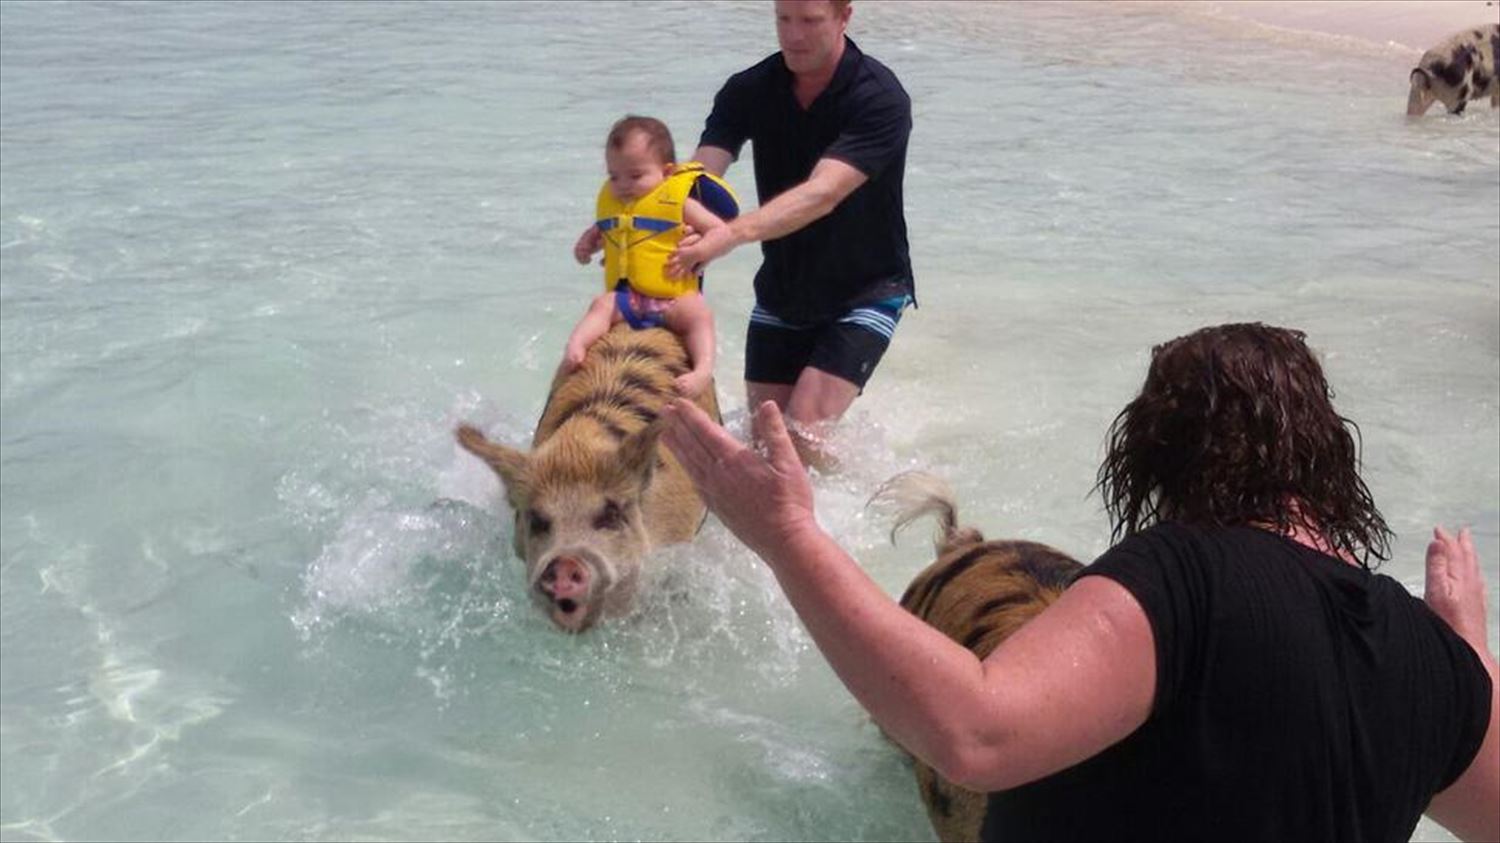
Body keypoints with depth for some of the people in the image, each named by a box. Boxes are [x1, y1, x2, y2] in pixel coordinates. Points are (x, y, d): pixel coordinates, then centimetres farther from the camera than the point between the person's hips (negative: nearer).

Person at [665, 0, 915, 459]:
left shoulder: (881, 99, -21)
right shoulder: (750, 91, -7)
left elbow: (823, 193, -35)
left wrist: (732, 233, -51)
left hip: (867, 290, -5)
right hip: (780, 291, 5)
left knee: (804, 432, -16)